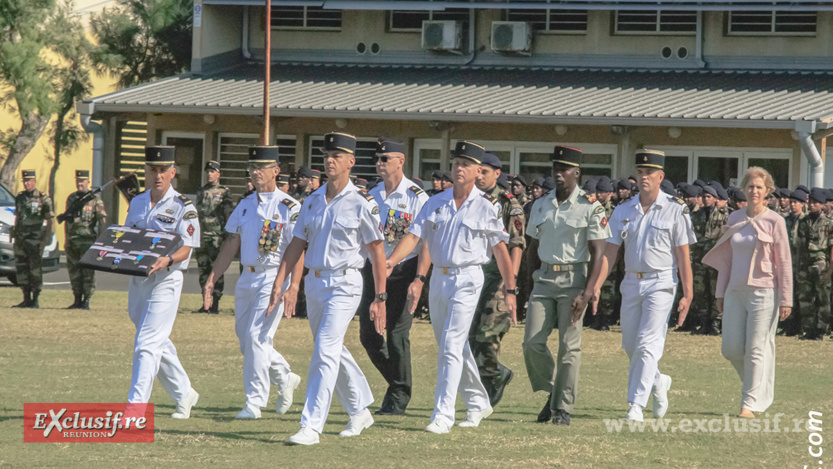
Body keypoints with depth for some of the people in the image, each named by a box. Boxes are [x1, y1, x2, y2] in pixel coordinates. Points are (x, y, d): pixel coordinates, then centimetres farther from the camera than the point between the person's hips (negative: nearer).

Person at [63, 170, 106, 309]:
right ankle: (77, 300, 12)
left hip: (87, 240, -5)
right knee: (74, 272, 6)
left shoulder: (95, 199, -2)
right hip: (72, 241, 5)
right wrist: (66, 240, 17)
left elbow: (102, 220, -4)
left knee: (88, 272, -5)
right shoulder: (71, 198, 15)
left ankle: (86, 301, -1)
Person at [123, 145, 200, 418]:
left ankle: (135, 407, -17)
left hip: (165, 281, -7)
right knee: (159, 343, 16)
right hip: (137, 280, 7)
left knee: (147, 344, -14)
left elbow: (186, 248, -13)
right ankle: (183, 394, 33)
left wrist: (167, 260, -33)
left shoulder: (183, 208, -7)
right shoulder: (136, 203, 13)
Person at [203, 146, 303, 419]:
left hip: (274, 279, -7)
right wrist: (212, 279, 11)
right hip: (247, 278, 7)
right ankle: (285, 379, 31)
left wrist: (293, 287, -24)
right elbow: (231, 245, 17)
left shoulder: (288, 207, -7)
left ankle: (255, 402, -8)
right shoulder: (245, 205, 13)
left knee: (256, 336, -14)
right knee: (246, 340, 9)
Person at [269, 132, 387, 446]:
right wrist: (278, 284, 3)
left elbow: (377, 252, -5)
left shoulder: (362, 204, -7)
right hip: (314, 283, 7)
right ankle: (359, 411, 34)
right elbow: (296, 245, 12)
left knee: (325, 352, -15)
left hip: (344, 284, -7)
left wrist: (380, 298, -7)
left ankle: (311, 426, -18)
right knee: (333, 351, 16)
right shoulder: (312, 202, 10)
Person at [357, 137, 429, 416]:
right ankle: (397, 382, 23)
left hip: (402, 271, -6)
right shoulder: (372, 195, 11)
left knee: (397, 333, -7)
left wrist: (419, 279, -19)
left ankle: (399, 397, 2)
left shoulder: (416, 197, -7)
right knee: (368, 333, 4)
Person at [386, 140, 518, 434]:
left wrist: (510, 290, -5)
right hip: (439, 278, 6)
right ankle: (478, 404, 30)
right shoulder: (435, 203, 8)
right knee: (454, 347, 14)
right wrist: (391, 261, -18)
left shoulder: (487, 207, -3)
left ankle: (443, 415, -16)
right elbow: (415, 236, -1)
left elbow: (500, 248, -2)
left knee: (451, 346, -14)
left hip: (467, 280, -5)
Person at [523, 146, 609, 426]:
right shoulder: (541, 205, 10)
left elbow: (597, 253, -9)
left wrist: (587, 292, -17)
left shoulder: (590, 207, -6)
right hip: (544, 278, 5)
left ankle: (564, 408, 4)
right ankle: (552, 393, 16)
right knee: (532, 342, -4)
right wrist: (537, 277, 11)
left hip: (574, 279, -5)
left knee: (569, 347, -4)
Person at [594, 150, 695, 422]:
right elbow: (609, 252, 5)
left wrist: (687, 295, -8)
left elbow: (683, 256, -3)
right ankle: (658, 383, 36)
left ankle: (636, 405, -13)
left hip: (660, 284, -5)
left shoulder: (675, 210, -3)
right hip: (631, 284, 5)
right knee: (631, 346, 10)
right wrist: (596, 285, -7)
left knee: (648, 344, -13)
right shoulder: (623, 212, 8)